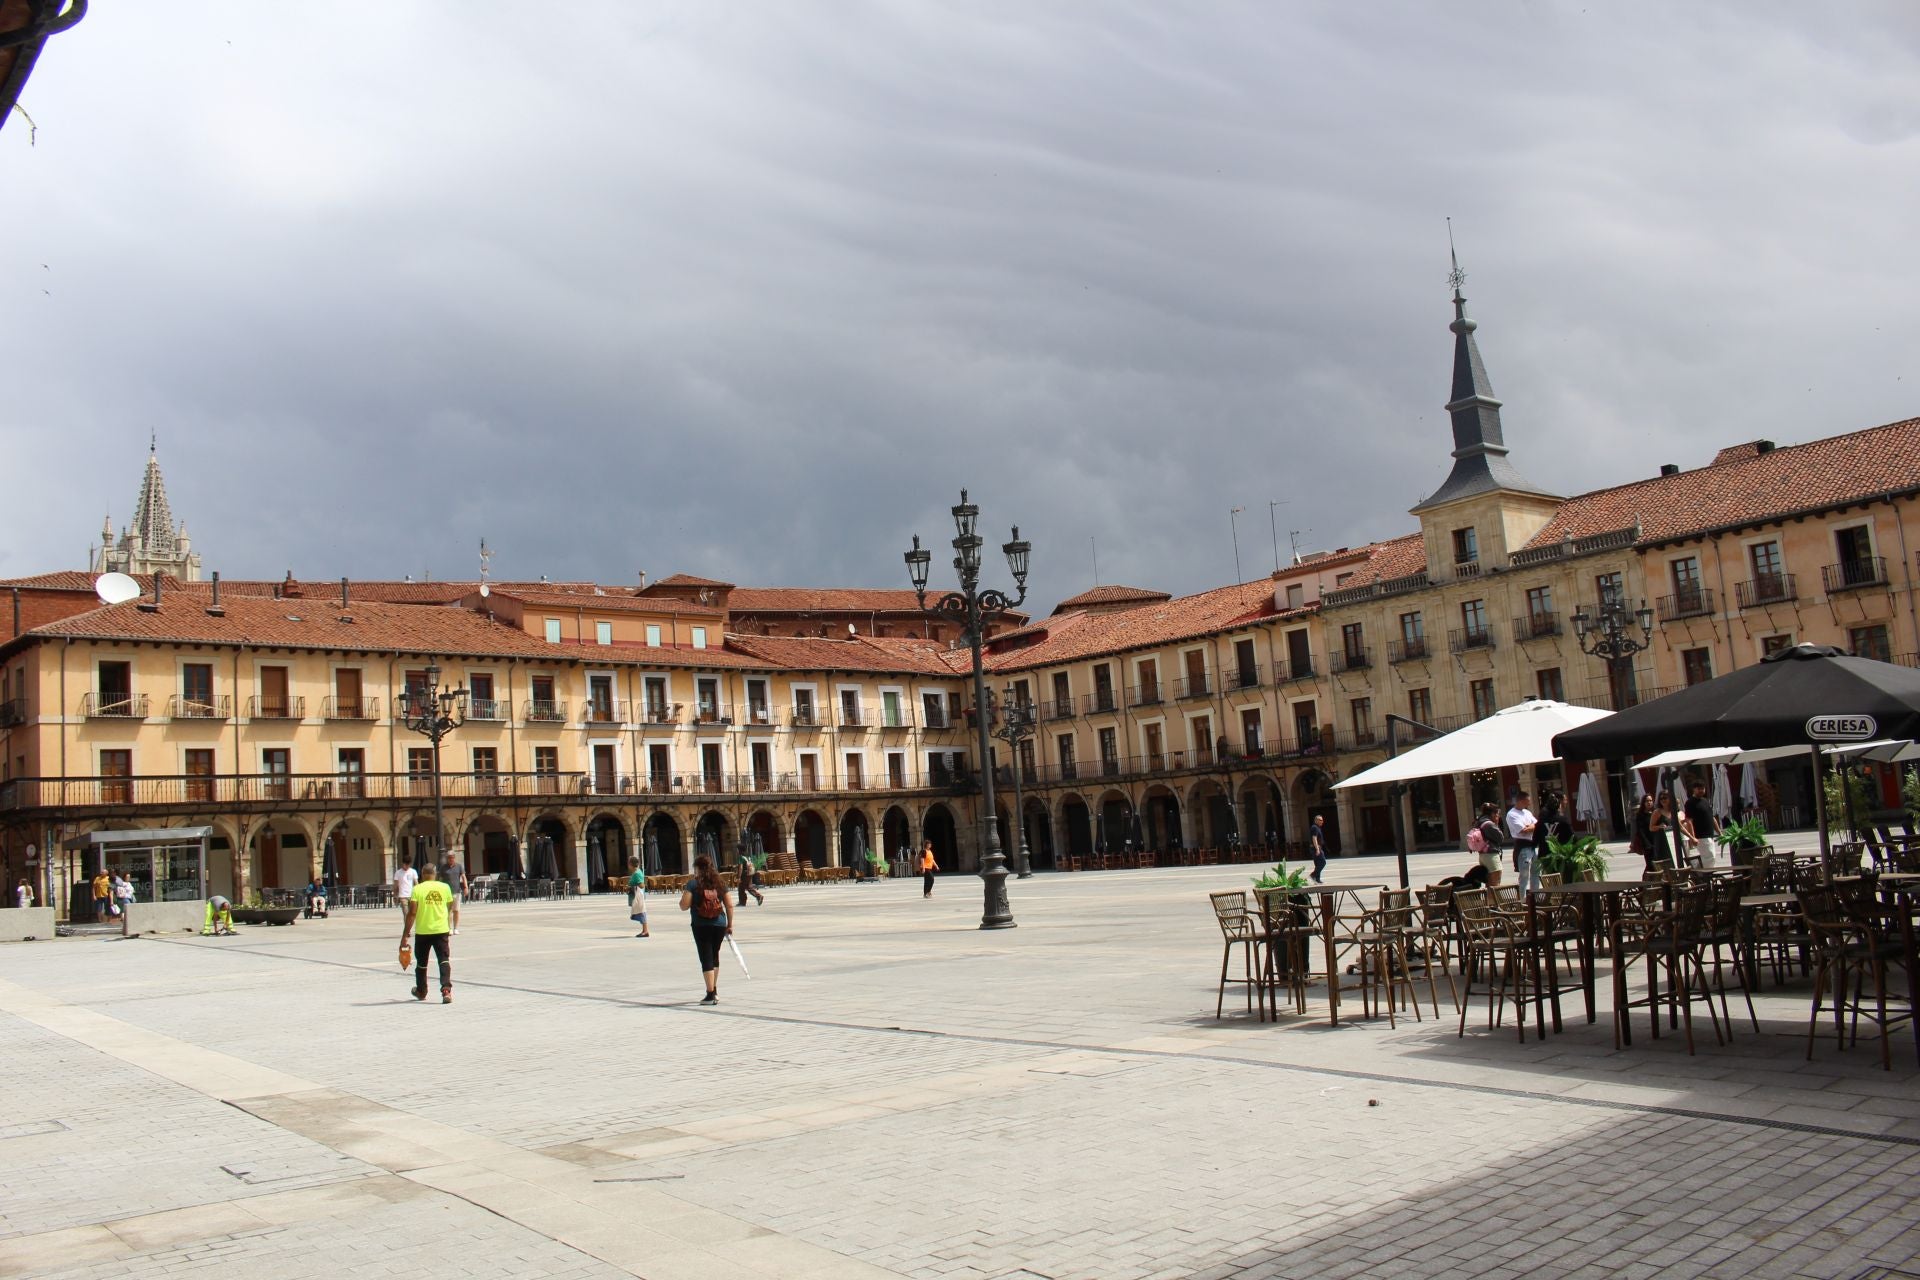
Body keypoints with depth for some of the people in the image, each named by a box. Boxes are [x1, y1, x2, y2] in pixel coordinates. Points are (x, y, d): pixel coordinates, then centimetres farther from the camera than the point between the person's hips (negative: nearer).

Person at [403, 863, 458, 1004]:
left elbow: (412, 913, -10)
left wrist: (405, 934, -5)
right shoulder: (445, 887, 2)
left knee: (421, 962, 17)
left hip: (422, 931, -1)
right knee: (444, 960, -1)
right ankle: (446, 989, -19)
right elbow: (450, 910, 10)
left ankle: (421, 991, 33)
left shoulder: (417, 889, -6)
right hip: (441, 930, 1)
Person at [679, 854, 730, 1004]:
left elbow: (684, 906, -9)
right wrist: (730, 924, 17)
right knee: (715, 955, 21)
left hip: (701, 926, -4)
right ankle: (715, 990, 27)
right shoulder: (720, 882, 6)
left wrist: (684, 891, 9)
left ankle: (711, 994, -5)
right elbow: (728, 905, 7)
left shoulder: (693, 883, -5)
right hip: (720, 925, 4)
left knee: (706, 958, -1)